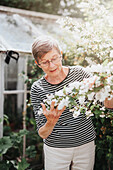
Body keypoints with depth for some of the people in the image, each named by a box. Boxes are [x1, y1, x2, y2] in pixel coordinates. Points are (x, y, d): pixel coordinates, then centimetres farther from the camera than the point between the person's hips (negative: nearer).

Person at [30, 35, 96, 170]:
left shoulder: (78, 73, -7)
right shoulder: (37, 89, -9)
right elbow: (42, 134, -8)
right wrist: (51, 122, -30)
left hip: (86, 144, 2)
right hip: (55, 148, -1)